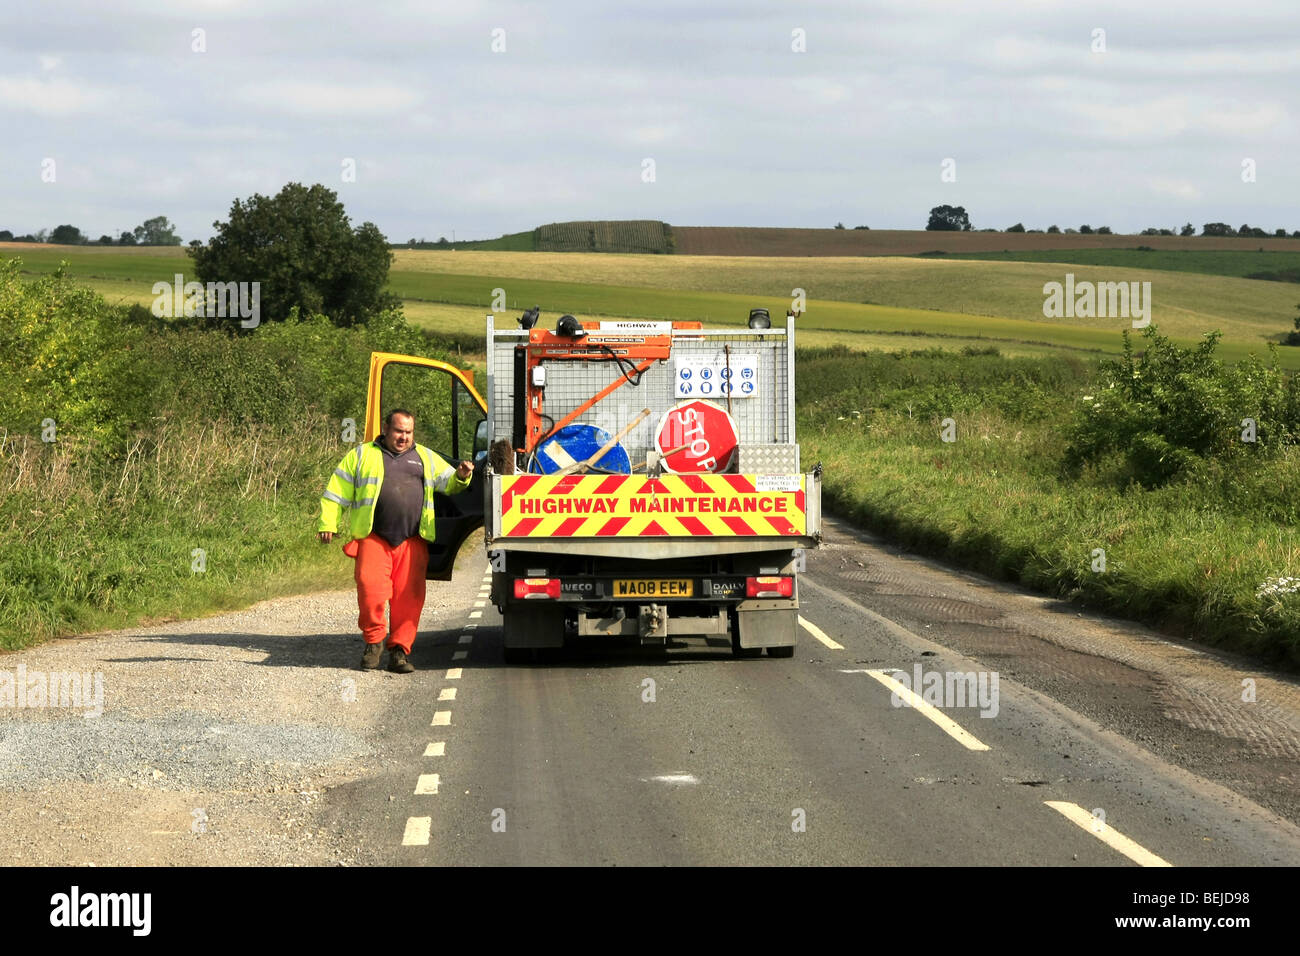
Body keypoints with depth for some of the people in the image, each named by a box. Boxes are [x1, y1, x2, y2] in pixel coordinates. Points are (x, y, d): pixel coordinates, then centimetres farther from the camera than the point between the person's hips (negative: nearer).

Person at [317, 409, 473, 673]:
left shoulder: (426, 458, 22)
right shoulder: (362, 456, 15)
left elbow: (449, 484, 24)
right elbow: (336, 492, 14)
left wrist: (461, 476, 1)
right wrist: (327, 524, 4)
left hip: (412, 542, 2)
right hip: (373, 539, -2)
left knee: (409, 596, -6)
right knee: (371, 589, -19)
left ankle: (399, 651, 1)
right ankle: (374, 642, -1)